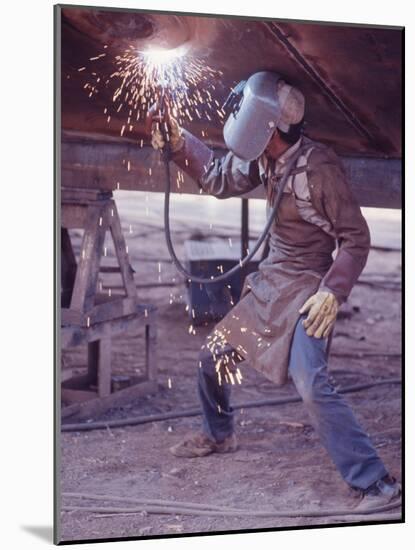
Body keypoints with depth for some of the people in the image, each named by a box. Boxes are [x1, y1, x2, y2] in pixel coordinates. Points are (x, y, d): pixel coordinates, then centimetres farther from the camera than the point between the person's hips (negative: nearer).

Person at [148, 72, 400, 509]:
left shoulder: (317, 168, -24)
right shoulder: (264, 160, -2)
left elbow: (356, 238, -18)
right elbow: (218, 179, 15)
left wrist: (333, 292, -28)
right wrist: (178, 142, 3)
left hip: (305, 289, -8)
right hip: (268, 283, 8)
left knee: (312, 386, -23)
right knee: (214, 356, 17)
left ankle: (376, 483, -16)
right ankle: (218, 435, 44)